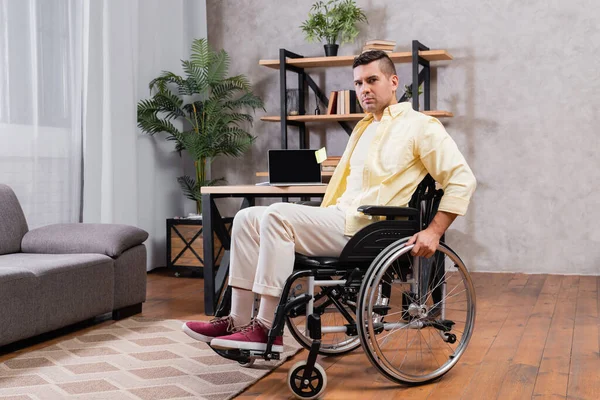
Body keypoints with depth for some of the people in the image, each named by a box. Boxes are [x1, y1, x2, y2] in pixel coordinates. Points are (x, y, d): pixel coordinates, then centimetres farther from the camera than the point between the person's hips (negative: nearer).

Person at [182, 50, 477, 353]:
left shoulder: (420, 126, -2)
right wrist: (319, 224, 18)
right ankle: (239, 320, -8)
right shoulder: (363, 128, 24)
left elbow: (462, 179, -8)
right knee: (247, 218, -4)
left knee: (277, 215, -27)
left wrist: (434, 232, -16)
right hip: (339, 218, 9)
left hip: (365, 229, -9)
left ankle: (268, 329, -23)